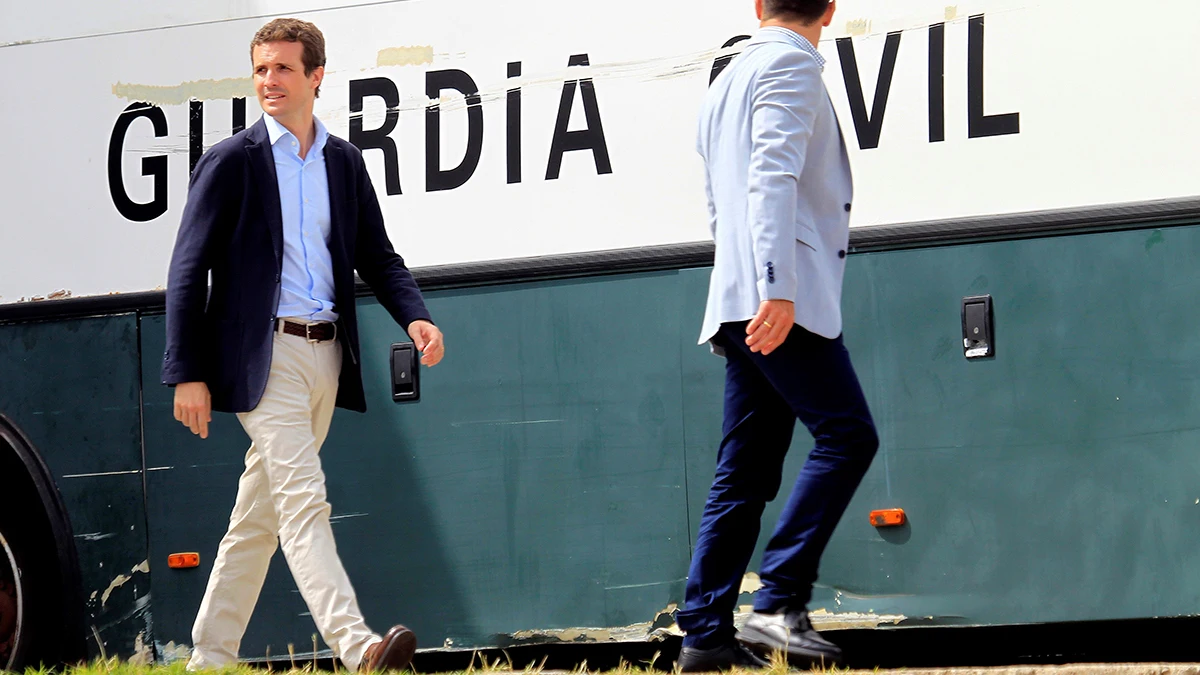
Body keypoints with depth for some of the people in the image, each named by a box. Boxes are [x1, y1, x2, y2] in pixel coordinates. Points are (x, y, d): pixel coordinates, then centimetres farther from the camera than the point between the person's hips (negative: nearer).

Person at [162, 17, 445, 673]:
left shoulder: (343, 161, 13)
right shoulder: (232, 161, -3)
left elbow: (376, 256, 17)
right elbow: (188, 273, -3)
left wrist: (414, 316, -3)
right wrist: (187, 374, -9)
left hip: (326, 355, 6)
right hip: (263, 356, -6)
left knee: (260, 513, 12)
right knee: (304, 502, -17)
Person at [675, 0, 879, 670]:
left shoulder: (727, 81, 26)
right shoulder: (791, 66, -3)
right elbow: (773, 176, -16)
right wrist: (778, 287, -24)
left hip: (743, 306, 9)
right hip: (785, 302, -9)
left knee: (744, 475, 6)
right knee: (848, 436, -11)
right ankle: (779, 603, -19)